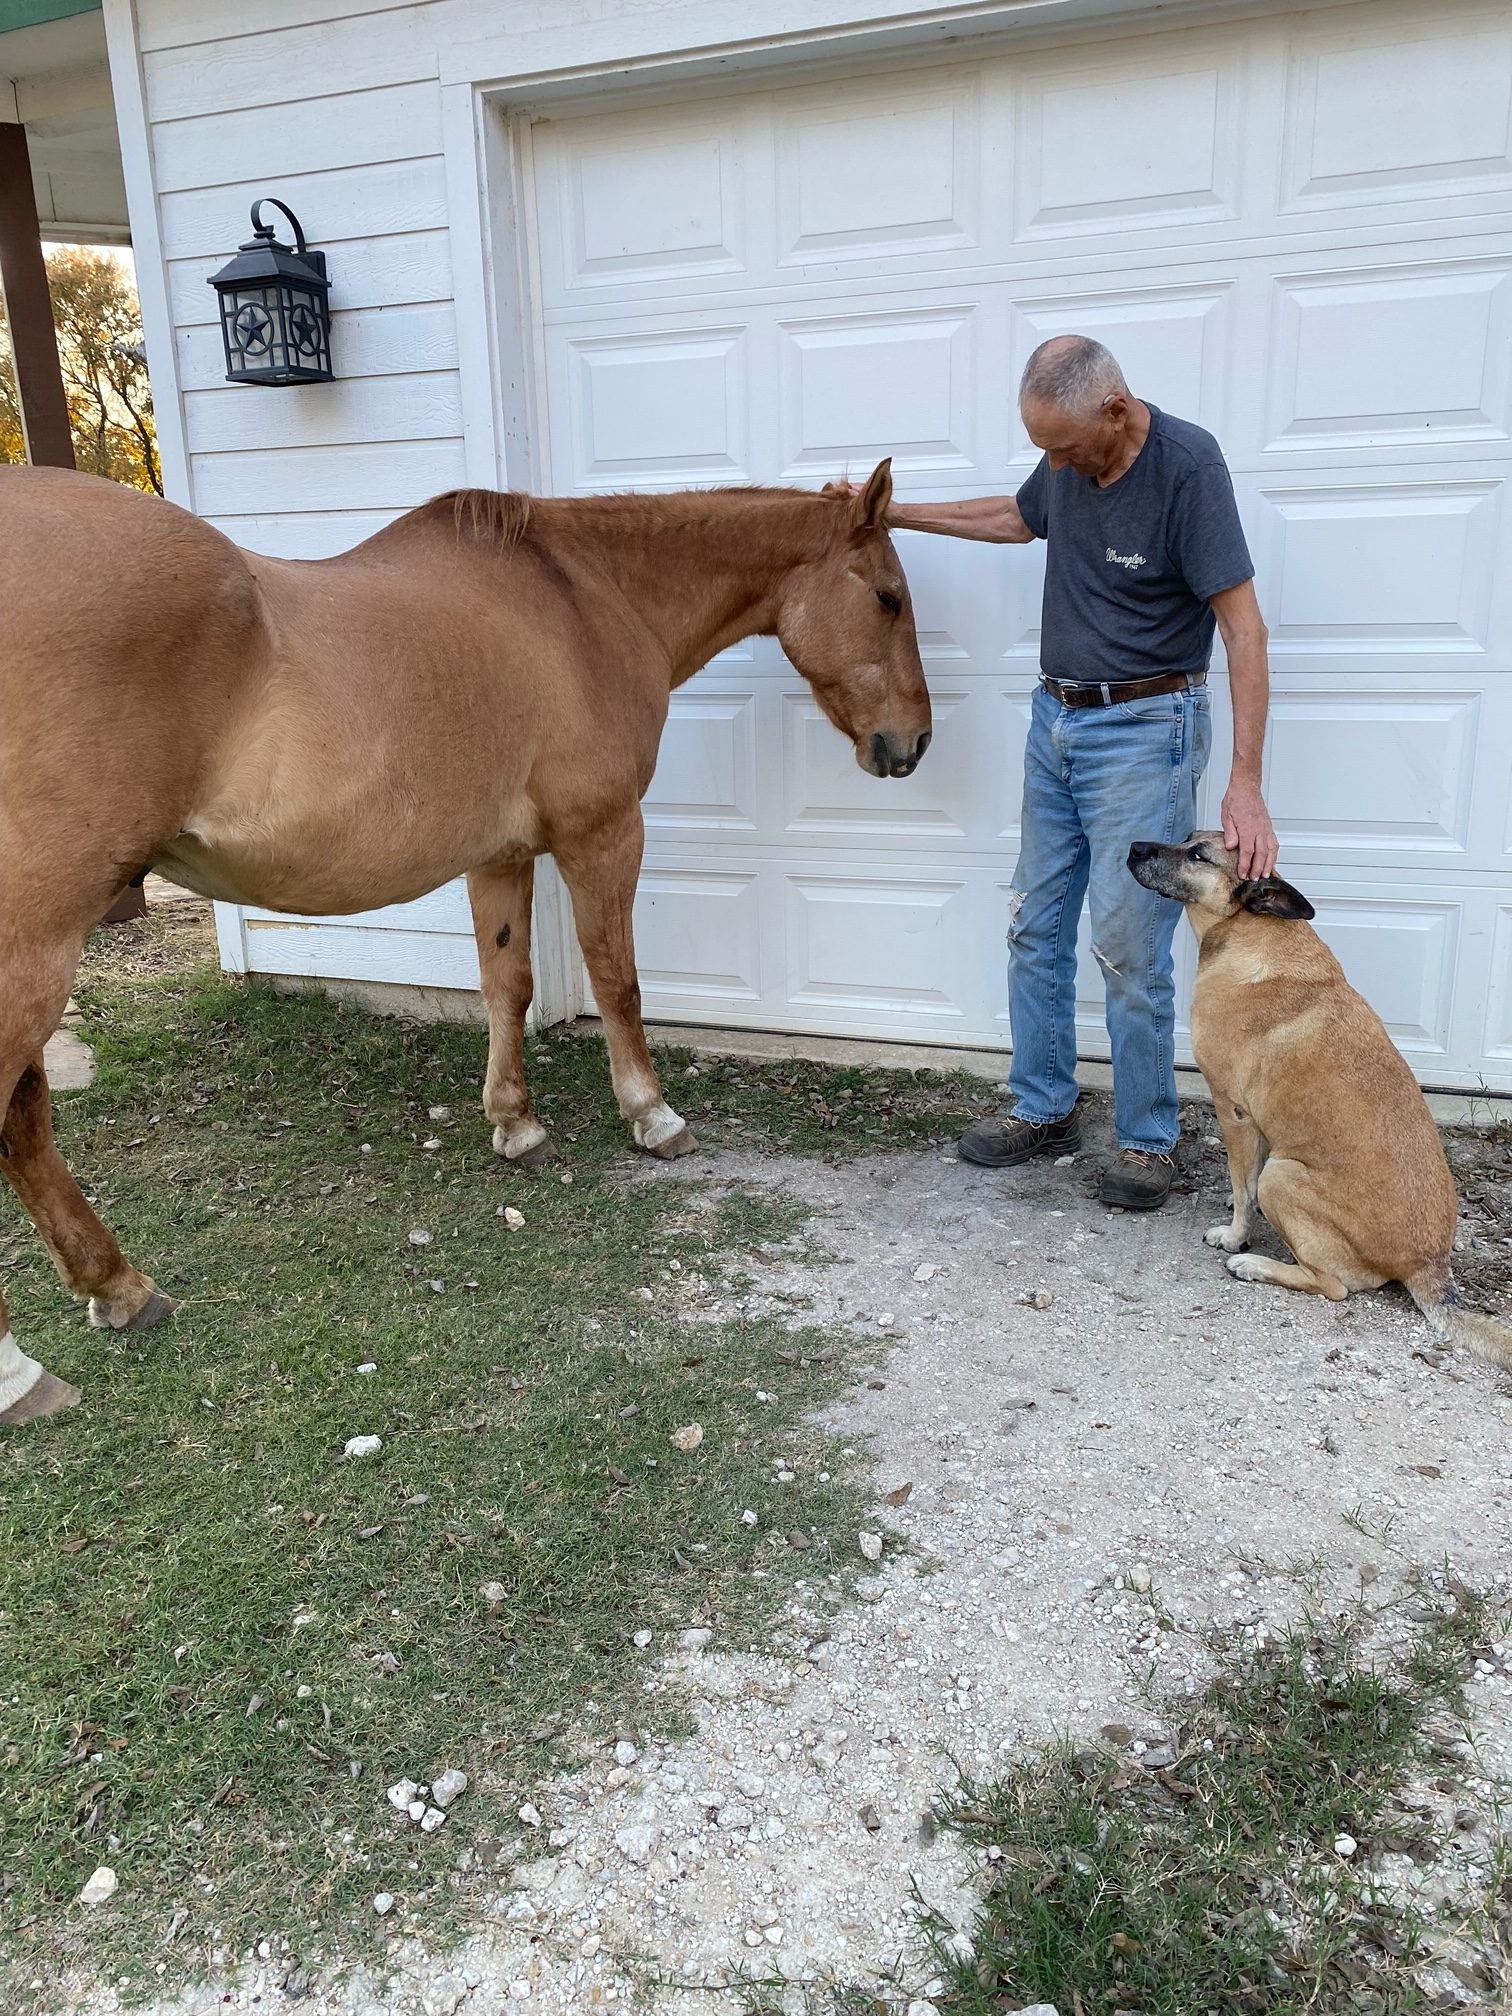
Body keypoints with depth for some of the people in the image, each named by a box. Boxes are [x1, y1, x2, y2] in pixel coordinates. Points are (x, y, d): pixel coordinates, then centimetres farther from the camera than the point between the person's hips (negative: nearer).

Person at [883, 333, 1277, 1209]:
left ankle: (1148, 1138, 11)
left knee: (1129, 947, -5)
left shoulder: (1187, 464, -18)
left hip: (1143, 730, -7)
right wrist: (895, 513, 25)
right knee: (1036, 930, 11)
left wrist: (1246, 785, -25)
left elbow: (1243, 629, -20)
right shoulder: (1067, 460, 2)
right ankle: (1045, 1110, 24)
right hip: (1055, 718, 7)